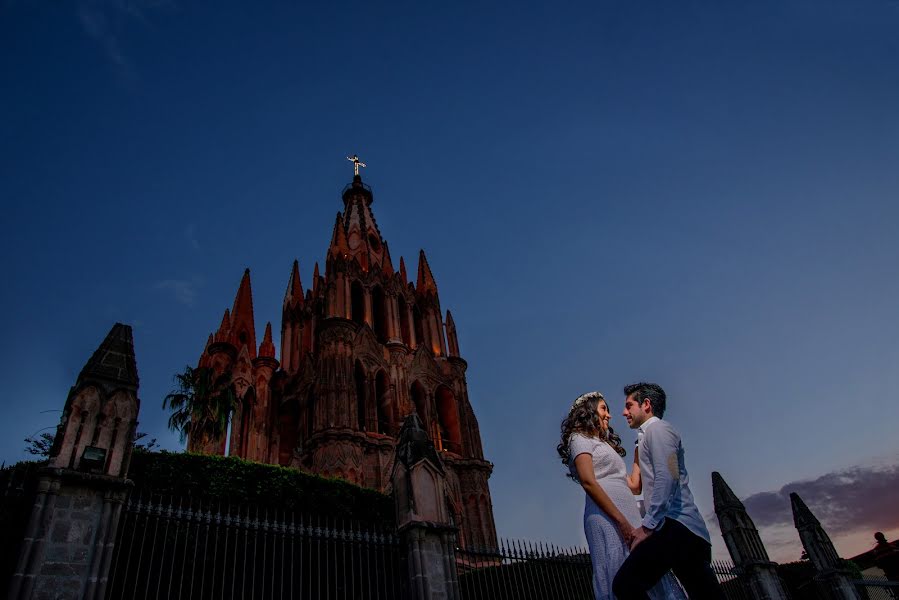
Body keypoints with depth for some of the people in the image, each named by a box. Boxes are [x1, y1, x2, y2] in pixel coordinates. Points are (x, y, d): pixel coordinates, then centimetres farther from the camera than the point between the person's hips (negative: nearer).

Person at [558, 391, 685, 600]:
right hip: (607, 519, -8)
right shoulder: (580, 438, 5)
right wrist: (621, 521, -18)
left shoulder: (603, 444, 31)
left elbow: (634, 486, 23)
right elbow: (588, 482, -11)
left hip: (628, 519, 8)